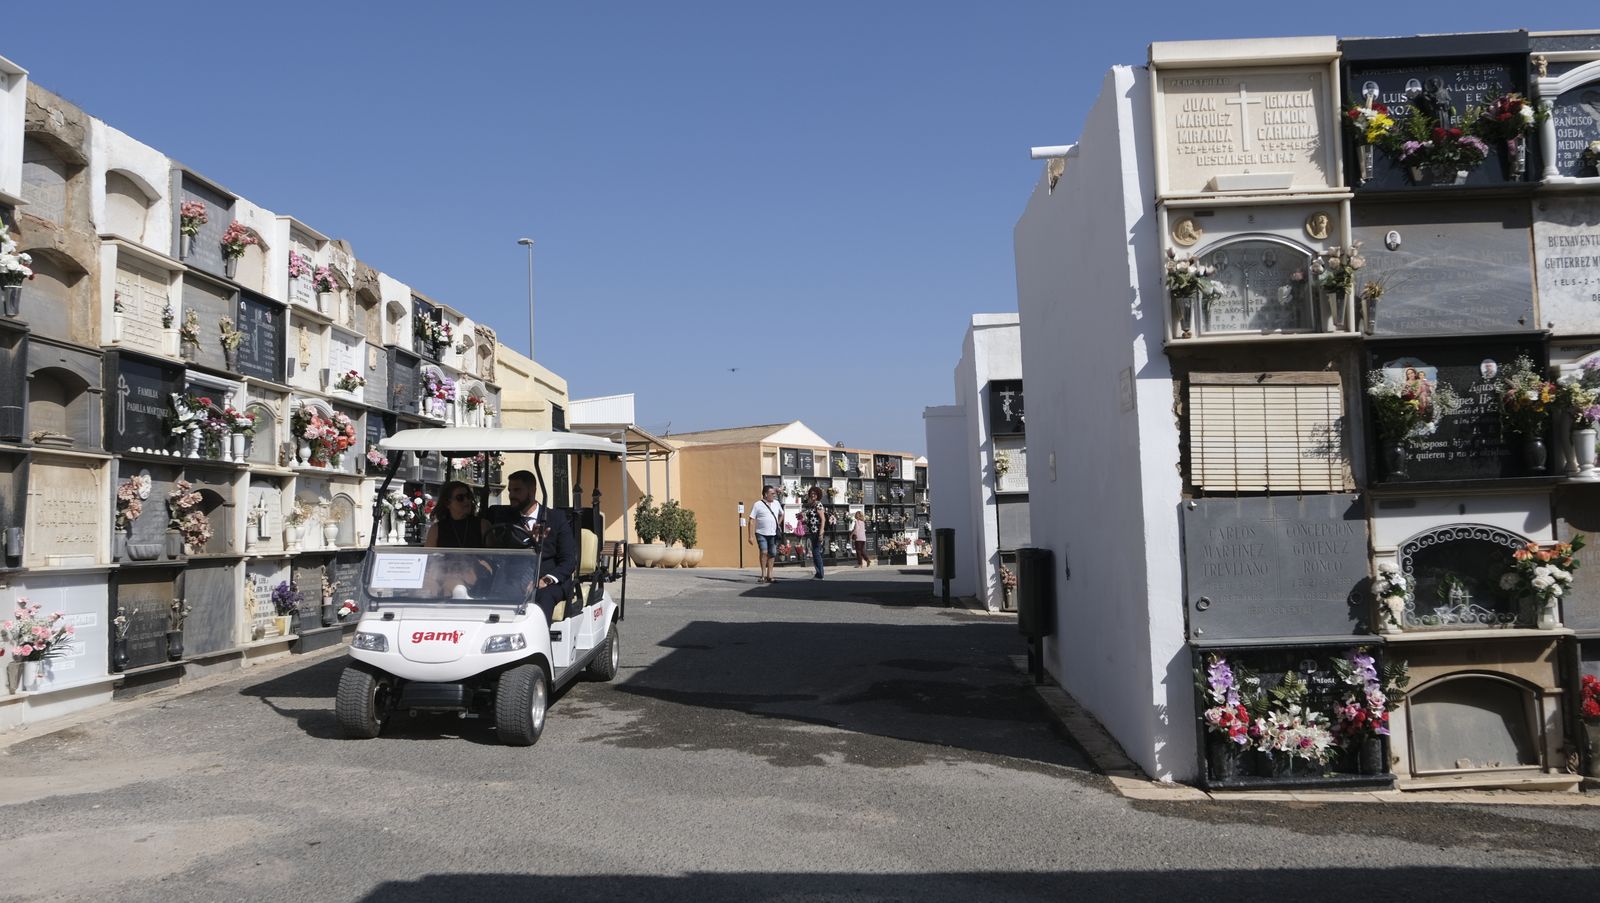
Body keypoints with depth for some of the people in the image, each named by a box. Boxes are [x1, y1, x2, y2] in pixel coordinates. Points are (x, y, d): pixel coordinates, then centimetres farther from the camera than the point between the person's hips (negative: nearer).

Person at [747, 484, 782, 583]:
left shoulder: (777, 503, 10)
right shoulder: (758, 505, -5)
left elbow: (781, 514, 29)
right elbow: (752, 520, -7)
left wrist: (778, 524, 14)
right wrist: (751, 536, -13)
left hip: (773, 534, 4)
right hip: (761, 534, -4)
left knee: (772, 554, 4)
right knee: (764, 552, -15)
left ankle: (769, 575, 12)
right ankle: (763, 575, -6)